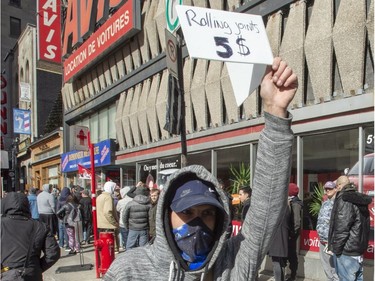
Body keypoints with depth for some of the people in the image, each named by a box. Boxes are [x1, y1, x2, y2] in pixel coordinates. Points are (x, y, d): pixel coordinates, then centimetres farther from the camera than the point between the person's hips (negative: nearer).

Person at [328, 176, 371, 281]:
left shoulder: (344, 200, -17)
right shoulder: (359, 200, 11)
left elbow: (341, 228, -21)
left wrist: (336, 249, -12)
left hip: (346, 252, -9)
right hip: (358, 249, 9)